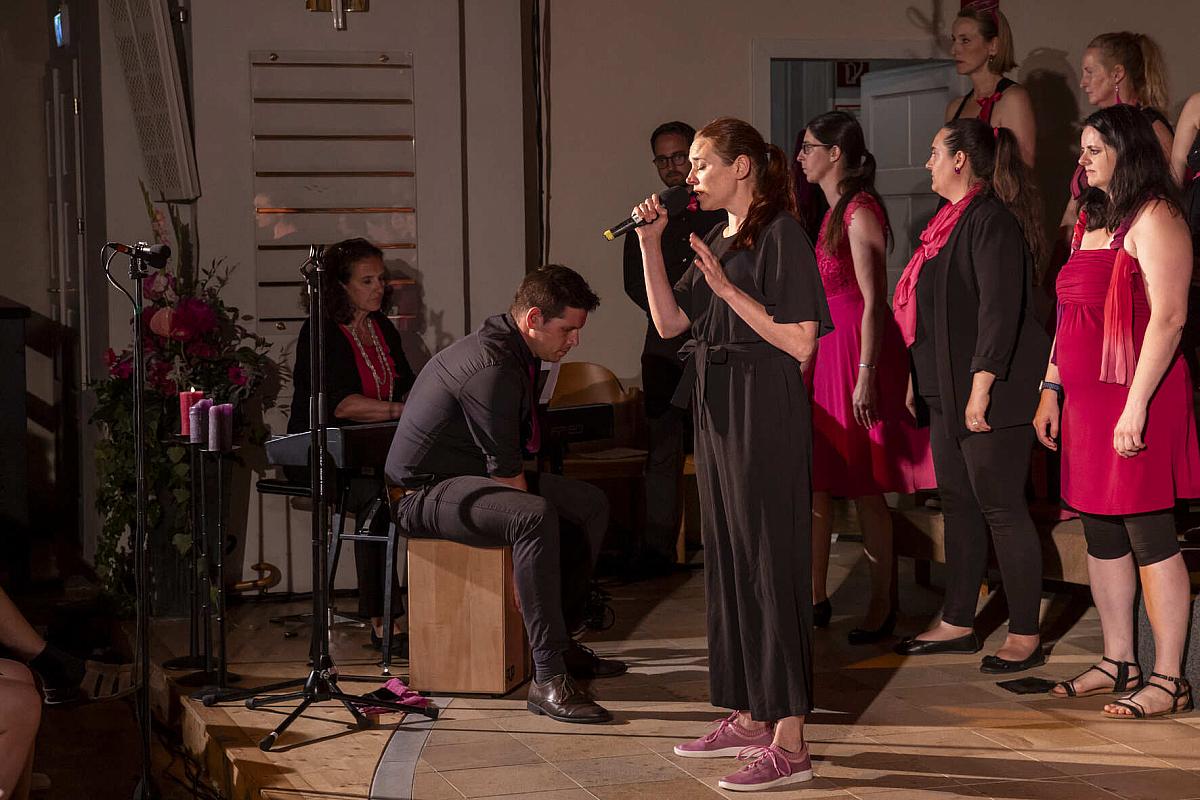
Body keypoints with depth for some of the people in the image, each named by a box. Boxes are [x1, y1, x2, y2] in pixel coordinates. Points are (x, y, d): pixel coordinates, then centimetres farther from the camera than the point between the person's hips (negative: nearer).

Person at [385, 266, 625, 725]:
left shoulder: (511, 351, 9)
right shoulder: (491, 368, -24)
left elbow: (511, 457, 17)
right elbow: (505, 469, -23)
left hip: (472, 477, 11)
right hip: (424, 493, -11)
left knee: (590, 505, 7)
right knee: (535, 517, -36)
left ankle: (560, 639, 15)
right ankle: (548, 680, -36)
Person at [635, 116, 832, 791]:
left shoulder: (781, 234, -11)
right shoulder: (720, 240, 15)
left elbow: (800, 340, -18)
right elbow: (670, 321, 11)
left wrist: (727, 288, -18)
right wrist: (651, 243, 4)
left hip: (767, 411, -9)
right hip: (718, 408, 9)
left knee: (771, 562, -8)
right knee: (729, 561, 13)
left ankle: (790, 743, -5)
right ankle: (751, 720, 24)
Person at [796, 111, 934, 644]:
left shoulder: (860, 211, -12)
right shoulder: (834, 213, 16)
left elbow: (873, 300, -17)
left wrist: (866, 375, -21)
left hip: (856, 354, -9)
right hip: (824, 354, 9)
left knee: (863, 487, -2)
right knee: (815, 480, 8)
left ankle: (882, 605, 7)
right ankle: (816, 598, 14)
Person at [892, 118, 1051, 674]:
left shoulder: (991, 219, -15)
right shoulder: (952, 221, 16)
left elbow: (1000, 309, -22)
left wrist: (981, 388, -24)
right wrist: (920, 382, 21)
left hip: (992, 394, -10)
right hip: (948, 390, 10)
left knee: (1000, 508, -6)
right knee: (958, 504, 14)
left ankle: (1025, 637, 1)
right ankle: (958, 624, 22)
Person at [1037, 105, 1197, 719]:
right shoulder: (1090, 220, 18)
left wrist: (1137, 405, -22)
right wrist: (1051, 389, 17)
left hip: (1135, 396, -9)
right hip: (1085, 401, 9)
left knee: (1149, 536, -6)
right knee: (1101, 535, 12)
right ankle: (1118, 663, 21)